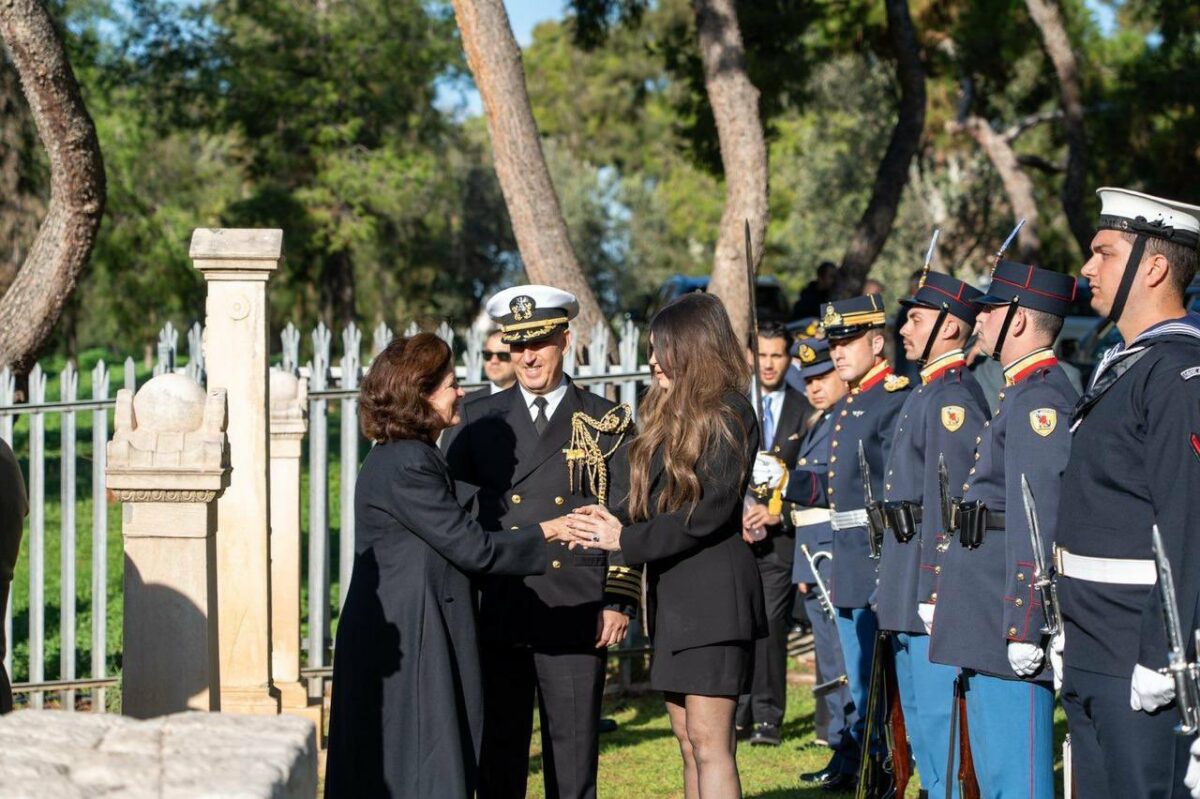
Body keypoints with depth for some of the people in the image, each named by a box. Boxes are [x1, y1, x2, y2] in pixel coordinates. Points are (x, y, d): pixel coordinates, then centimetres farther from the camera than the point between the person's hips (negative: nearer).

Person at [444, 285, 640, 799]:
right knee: (498, 749, 4)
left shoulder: (606, 424, 7)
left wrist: (619, 602, -2)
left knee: (574, 754, 1)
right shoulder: (478, 421, 9)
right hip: (497, 616, 1)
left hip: (576, 616, -1)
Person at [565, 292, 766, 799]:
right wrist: (612, 519, -4)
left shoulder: (729, 414, -11)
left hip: (714, 592, -9)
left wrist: (626, 539, -15)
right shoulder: (671, 411, 15)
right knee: (688, 741, 10)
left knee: (710, 742, -9)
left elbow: (710, 511, -17)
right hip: (672, 590, 9)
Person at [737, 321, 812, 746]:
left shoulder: (805, 412, 7)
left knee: (771, 625, -7)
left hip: (780, 535, -1)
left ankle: (768, 717, -2)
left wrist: (779, 514, -8)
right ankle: (739, 713, 5)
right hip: (733, 533, 1)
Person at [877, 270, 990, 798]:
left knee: (939, 720, -7)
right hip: (911, 596, 11)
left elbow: (951, 502, -21)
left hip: (935, 592, -11)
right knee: (920, 718, 17)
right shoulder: (926, 393, 17)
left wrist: (936, 594, -23)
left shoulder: (954, 396, -15)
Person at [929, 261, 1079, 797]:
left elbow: (1037, 524, -22)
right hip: (989, 625, 11)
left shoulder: (1041, 399, -15)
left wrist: (1023, 628, -24)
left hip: (1012, 620, -11)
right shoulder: (1025, 393, 18)